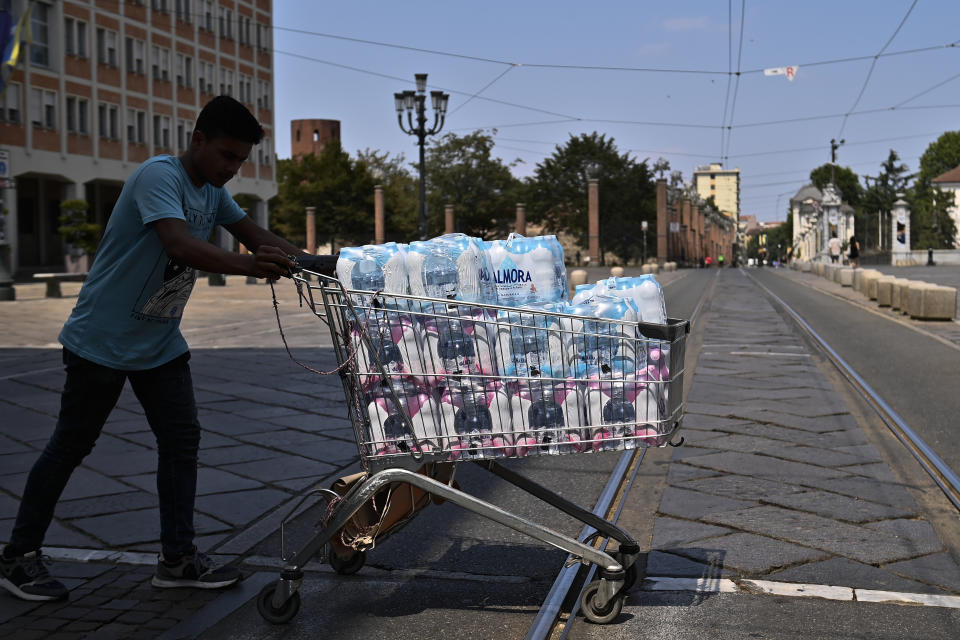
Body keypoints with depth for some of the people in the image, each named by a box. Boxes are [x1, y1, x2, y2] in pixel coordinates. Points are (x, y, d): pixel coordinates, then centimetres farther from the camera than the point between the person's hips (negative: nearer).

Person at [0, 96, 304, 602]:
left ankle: (178, 559, 9)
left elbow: (252, 233, 11)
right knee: (70, 445, 2)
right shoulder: (159, 176, -22)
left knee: (182, 440, 2)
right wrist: (251, 266, -51)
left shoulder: (213, 192, 6)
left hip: (161, 344, 8)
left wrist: (302, 259, -10)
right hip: (102, 339, -8)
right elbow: (179, 244, -38)